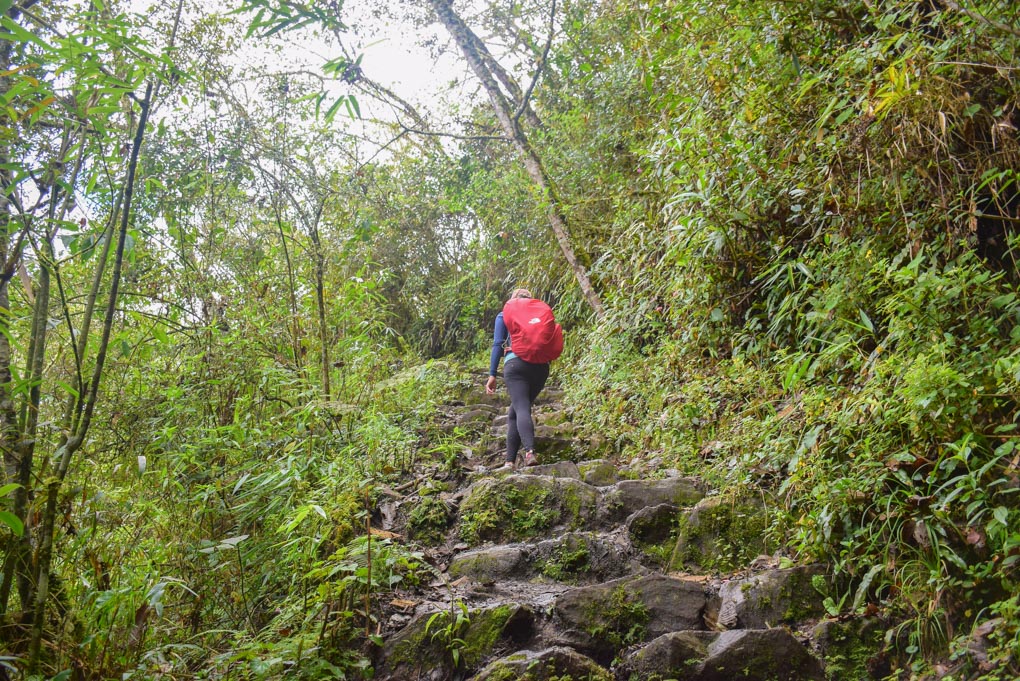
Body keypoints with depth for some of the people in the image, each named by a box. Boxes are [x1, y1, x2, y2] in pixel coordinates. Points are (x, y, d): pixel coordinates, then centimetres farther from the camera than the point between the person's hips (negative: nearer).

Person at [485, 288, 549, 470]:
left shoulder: (504, 315, 15)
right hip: (541, 365, 4)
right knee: (514, 413, 12)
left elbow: (498, 344, 5)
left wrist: (492, 374, 3)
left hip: (516, 363, -4)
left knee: (521, 409, -15)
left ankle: (530, 452, -39)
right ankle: (510, 460, 4)